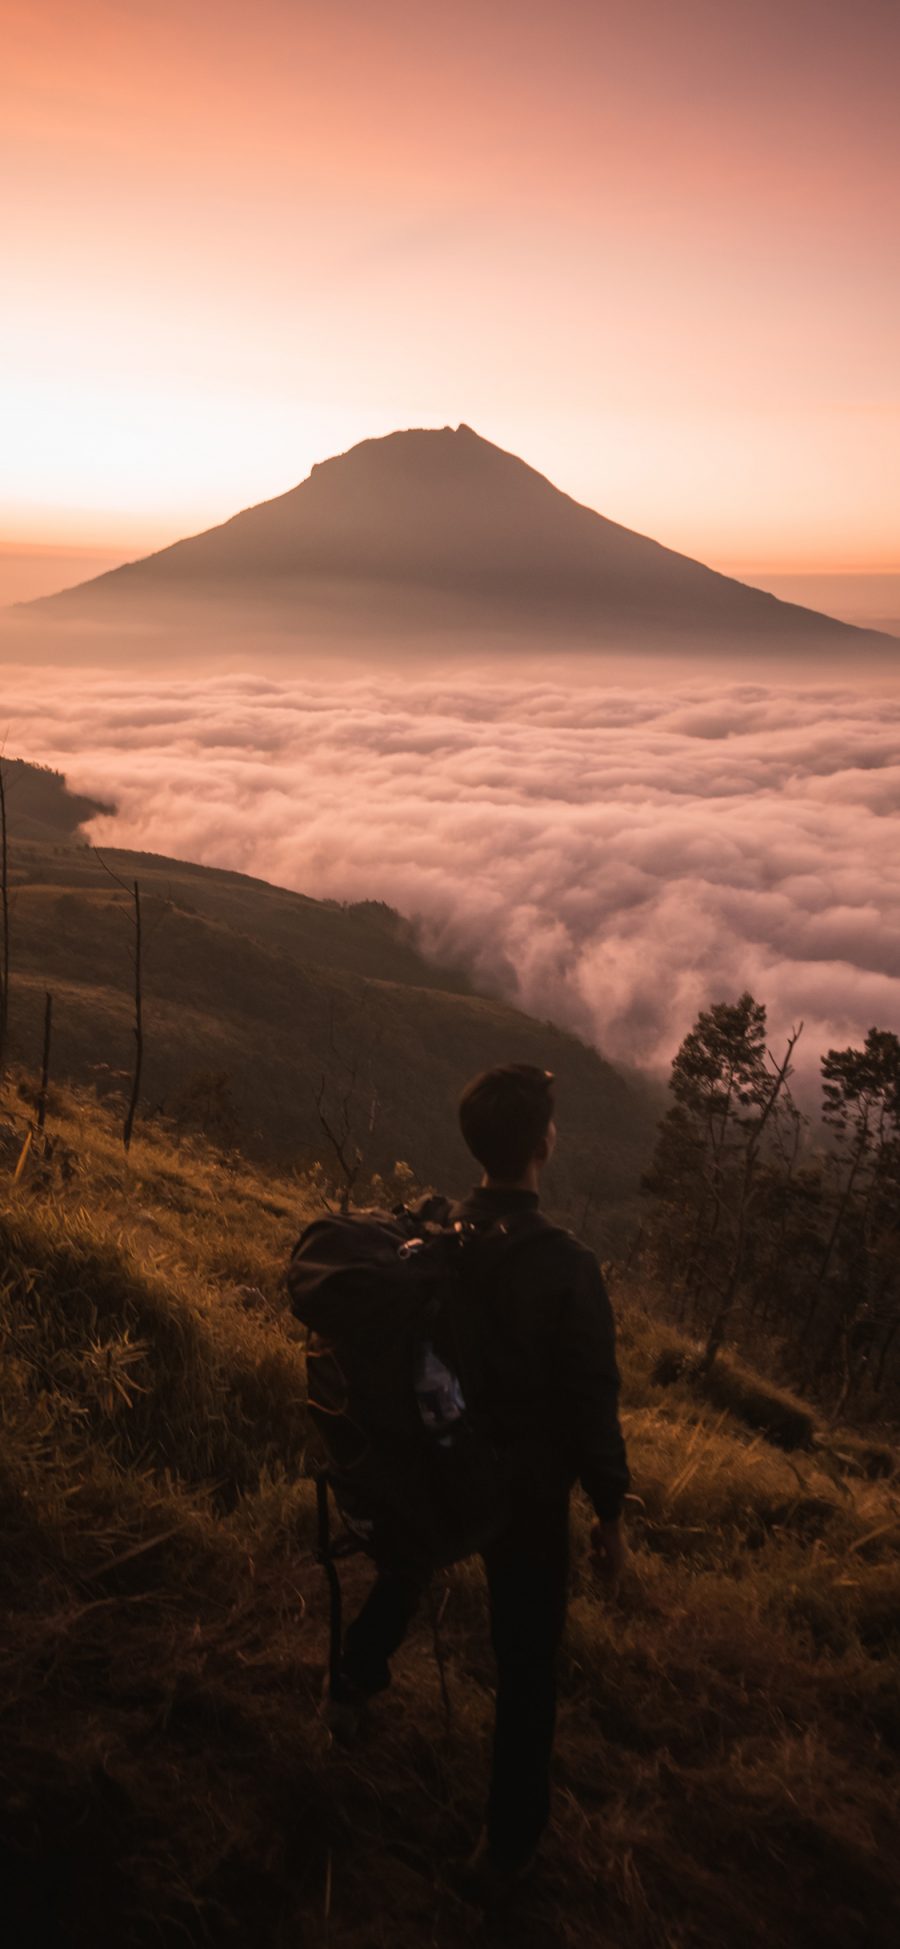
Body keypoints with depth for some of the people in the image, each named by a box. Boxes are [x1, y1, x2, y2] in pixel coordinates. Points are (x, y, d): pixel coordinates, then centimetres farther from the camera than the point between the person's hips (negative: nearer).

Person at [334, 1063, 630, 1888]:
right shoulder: (568, 1267, -29)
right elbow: (593, 1402, -22)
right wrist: (611, 1511, -6)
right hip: (527, 1493, -4)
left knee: (406, 1566, 34)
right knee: (526, 1664, 14)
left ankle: (360, 1673, 61)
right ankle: (509, 1841, 30)